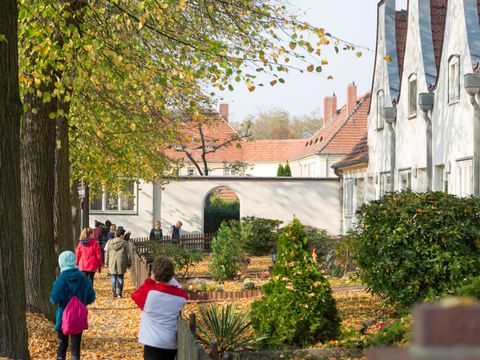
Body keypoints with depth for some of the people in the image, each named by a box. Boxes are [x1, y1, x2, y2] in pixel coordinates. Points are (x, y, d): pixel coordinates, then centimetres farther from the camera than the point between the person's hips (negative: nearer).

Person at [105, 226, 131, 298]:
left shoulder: (110, 242, 3)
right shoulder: (124, 243, -7)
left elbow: (107, 254, 8)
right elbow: (128, 254, -3)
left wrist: (106, 262, 16)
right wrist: (129, 263, 6)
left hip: (112, 264, 2)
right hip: (121, 264, -2)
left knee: (114, 279, 10)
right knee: (120, 279, 6)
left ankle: (114, 293, 5)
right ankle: (119, 293, 5)